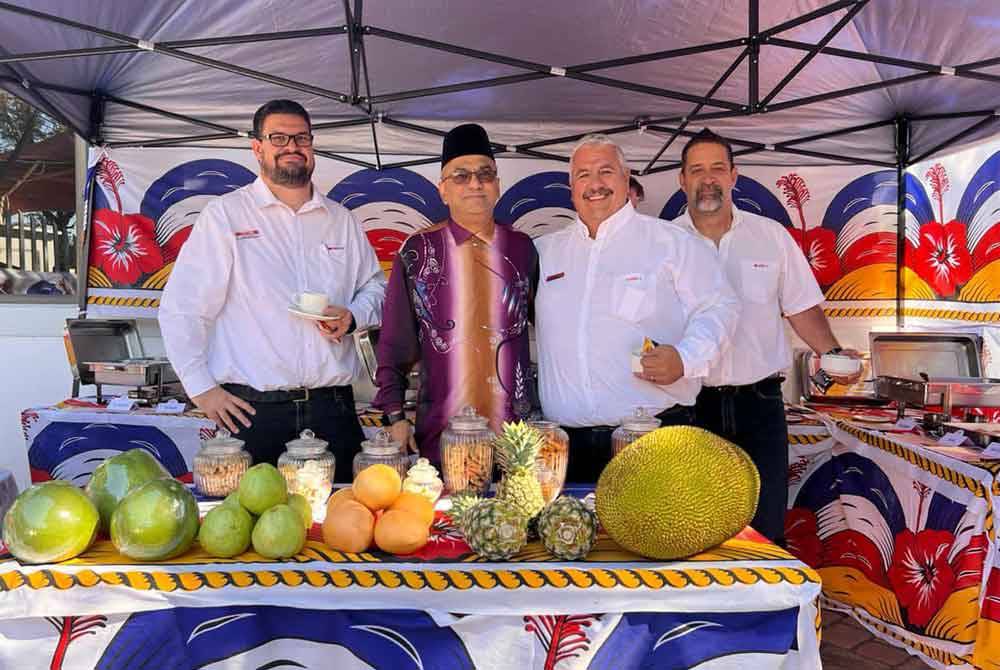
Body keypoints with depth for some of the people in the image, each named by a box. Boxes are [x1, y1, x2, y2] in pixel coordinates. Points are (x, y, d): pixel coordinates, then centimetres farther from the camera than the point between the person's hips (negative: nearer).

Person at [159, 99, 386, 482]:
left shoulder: (342, 220, 13)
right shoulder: (224, 215, 1)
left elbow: (376, 285, 23)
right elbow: (181, 309, -2)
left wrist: (353, 316, 1)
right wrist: (201, 388, -6)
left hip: (332, 407, 4)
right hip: (253, 410, -3)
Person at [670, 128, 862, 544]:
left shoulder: (772, 236, 7)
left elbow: (801, 307, 10)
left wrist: (832, 352, -6)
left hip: (760, 403, 1)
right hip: (690, 404, -1)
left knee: (766, 528, 8)